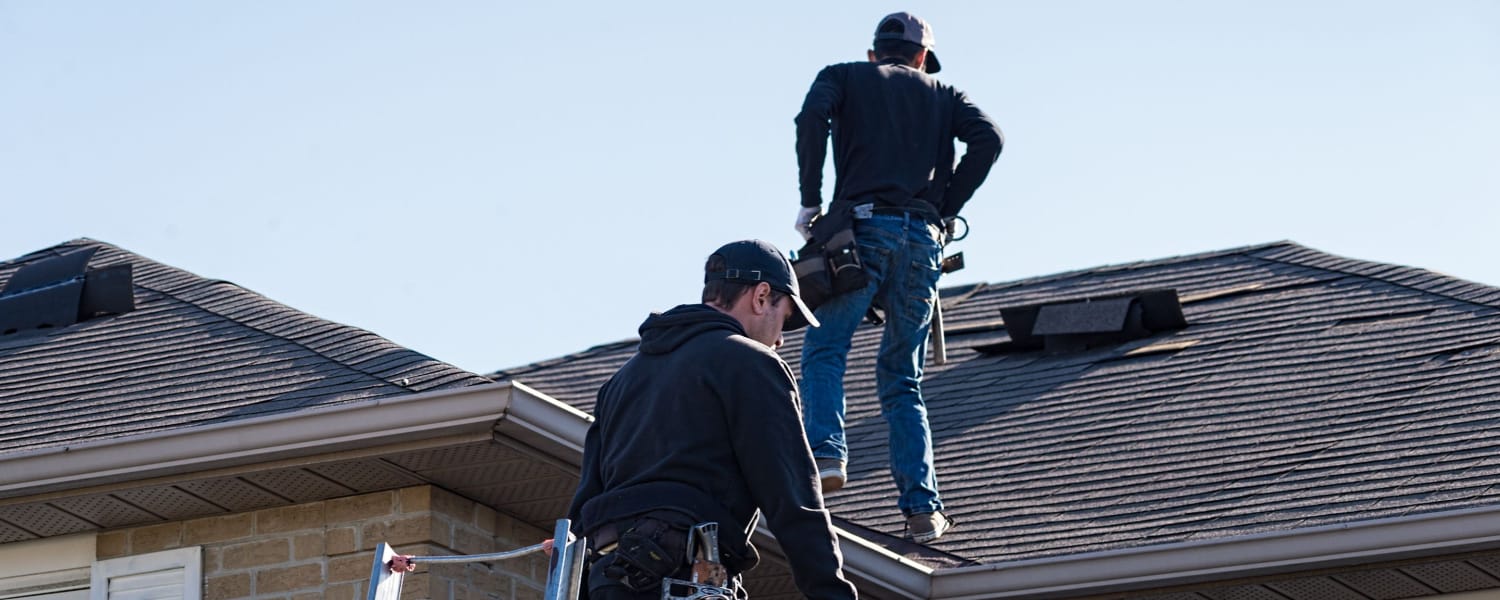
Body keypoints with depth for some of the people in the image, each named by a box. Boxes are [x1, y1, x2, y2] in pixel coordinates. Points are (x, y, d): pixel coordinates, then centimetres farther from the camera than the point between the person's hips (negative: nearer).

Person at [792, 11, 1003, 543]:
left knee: (824, 351, 6)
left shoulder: (843, 77, 18)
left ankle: (826, 454, -20)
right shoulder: (941, 94, 24)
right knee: (902, 379, 9)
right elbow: (987, 138, 5)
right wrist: (946, 212, 8)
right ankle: (922, 508, -3)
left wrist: (810, 203, 0)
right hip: (923, 240, 2)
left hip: (862, 226, -2)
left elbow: (812, 116, -5)